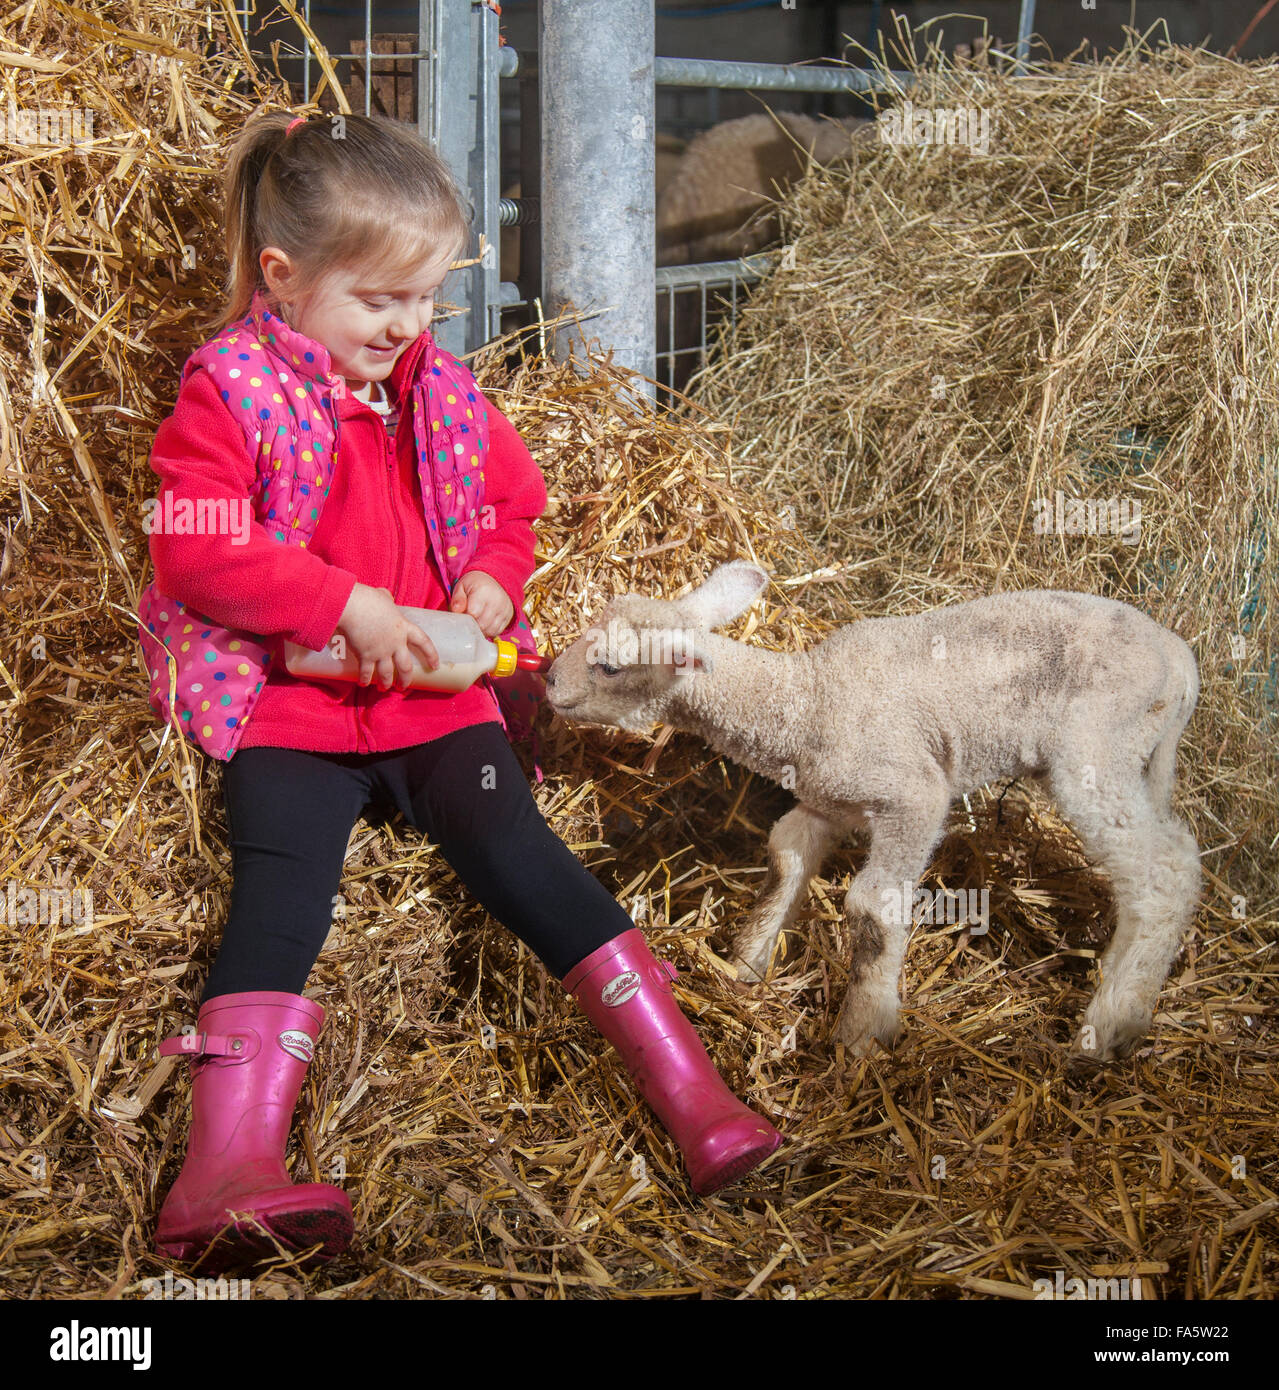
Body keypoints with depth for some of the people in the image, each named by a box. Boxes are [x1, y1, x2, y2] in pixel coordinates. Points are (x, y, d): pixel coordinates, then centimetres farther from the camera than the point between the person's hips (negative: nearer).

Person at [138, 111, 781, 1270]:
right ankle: (230, 1166, -33)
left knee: (514, 849, -15)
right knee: (281, 881, -22)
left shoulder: (441, 387, 13)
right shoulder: (232, 389, -3)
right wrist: (344, 603, -19)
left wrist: (495, 577, 3)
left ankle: (692, 1094, -18)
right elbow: (192, 551, -12)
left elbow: (513, 502, 26)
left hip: (439, 688, 3)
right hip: (287, 704, -3)